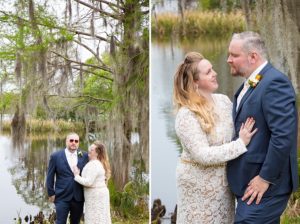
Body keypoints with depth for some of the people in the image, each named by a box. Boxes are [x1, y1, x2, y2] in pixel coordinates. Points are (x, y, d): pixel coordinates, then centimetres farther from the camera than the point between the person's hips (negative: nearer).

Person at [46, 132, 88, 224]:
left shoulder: (84, 156, 3)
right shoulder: (56, 156, -2)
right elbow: (50, 177, 2)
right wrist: (51, 194, 0)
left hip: (78, 198, 2)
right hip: (62, 197, -2)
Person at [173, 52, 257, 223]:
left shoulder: (224, 100, 0)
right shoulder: (186, 116, -21)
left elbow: (241, 126, 9)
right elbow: (203, 155, -25)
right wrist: (241, 144, -24)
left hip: (224, 178, 6)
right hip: (199, 182, -6)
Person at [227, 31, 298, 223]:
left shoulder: (275, 83, -17)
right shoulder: (251, 83, 14)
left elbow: (284, 135, -24)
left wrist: (265, 178, -20)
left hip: (265, 184, -9)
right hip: (250, 180, 10)